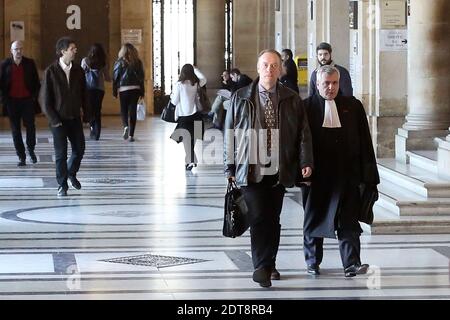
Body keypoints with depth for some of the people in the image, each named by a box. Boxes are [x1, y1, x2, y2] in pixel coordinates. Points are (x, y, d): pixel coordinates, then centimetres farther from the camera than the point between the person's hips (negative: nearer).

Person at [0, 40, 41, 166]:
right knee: (15, 129, 3)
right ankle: (21, 157, 10)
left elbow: (36, 82, 6)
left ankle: (31, 150, 20)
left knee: (30, 126, -5)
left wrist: (35, 96, -3)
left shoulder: (30, 63, 1)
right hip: (12, 101, 1)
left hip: (27, 100, 0)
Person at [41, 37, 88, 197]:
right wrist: (54, 120, -11)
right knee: (61, 153, 1)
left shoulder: (78, 70, 1)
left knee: (79, 149, 6)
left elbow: (84, 94, 8)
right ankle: (62, 185, 14)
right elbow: (45, 99, -7)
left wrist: (86, 115, 3)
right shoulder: (51, 71, -9)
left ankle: (71, 173, 33)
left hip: (75, 118, 3)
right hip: (58, 119, -3)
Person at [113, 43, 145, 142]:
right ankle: (131, 135, 3)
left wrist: (114, 91, 5)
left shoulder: (120, 62, -1)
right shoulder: (138, 62, 5)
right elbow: (142, 77, 7)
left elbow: (115, 77, -1)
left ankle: (125, 126, -19)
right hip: (135, 89, 2)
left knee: (124, 110, 9)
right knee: (133, 111, 4)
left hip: (123, 89, -2)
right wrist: (142, 92, 13)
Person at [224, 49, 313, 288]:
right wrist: (230, 167, 2)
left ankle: (269, 265, 20)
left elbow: (303, 133, 5)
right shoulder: (241, 98, 4)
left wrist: (305, 162, -6)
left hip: (279, 171, 2)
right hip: (250, 170, -2)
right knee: (258, 218, -10)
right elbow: (230, 134, 5)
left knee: (273, 219, 8)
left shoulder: (292, 100, 6)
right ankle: (261, 267, -9)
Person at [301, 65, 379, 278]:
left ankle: (351, 264, -7)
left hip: (346, 174, 1)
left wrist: (368, 174, 4)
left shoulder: (353, 106, 7)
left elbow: (364, 141, 8)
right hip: (316, 176, -1)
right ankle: (312, 261, 23)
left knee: (348, 221, -5)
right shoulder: (306, 107, 0)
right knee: (314, 219, 10)